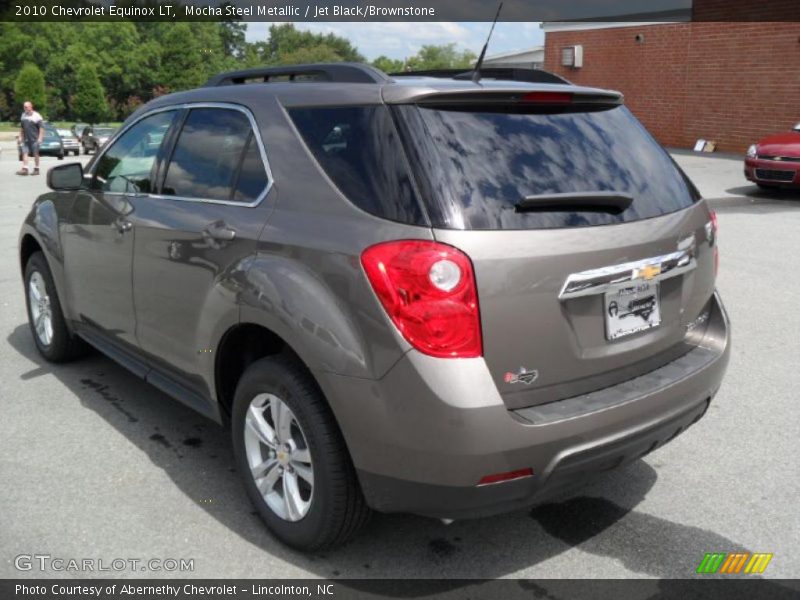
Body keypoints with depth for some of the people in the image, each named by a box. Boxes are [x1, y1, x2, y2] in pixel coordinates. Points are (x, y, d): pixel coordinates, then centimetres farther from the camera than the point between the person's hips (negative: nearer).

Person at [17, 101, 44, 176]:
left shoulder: (36, 116, -6)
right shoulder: (23, 115, 12)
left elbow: (41, 128, -9)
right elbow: (21, 128, 20)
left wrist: (40, 138, -16)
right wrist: (20, 136, 14)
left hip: (34, 139, -5)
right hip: (25, 139, 5)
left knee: (35, 154, 2)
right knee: (25, 153, -4)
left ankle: (36, 169, 11)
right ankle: (24, 169, -7)